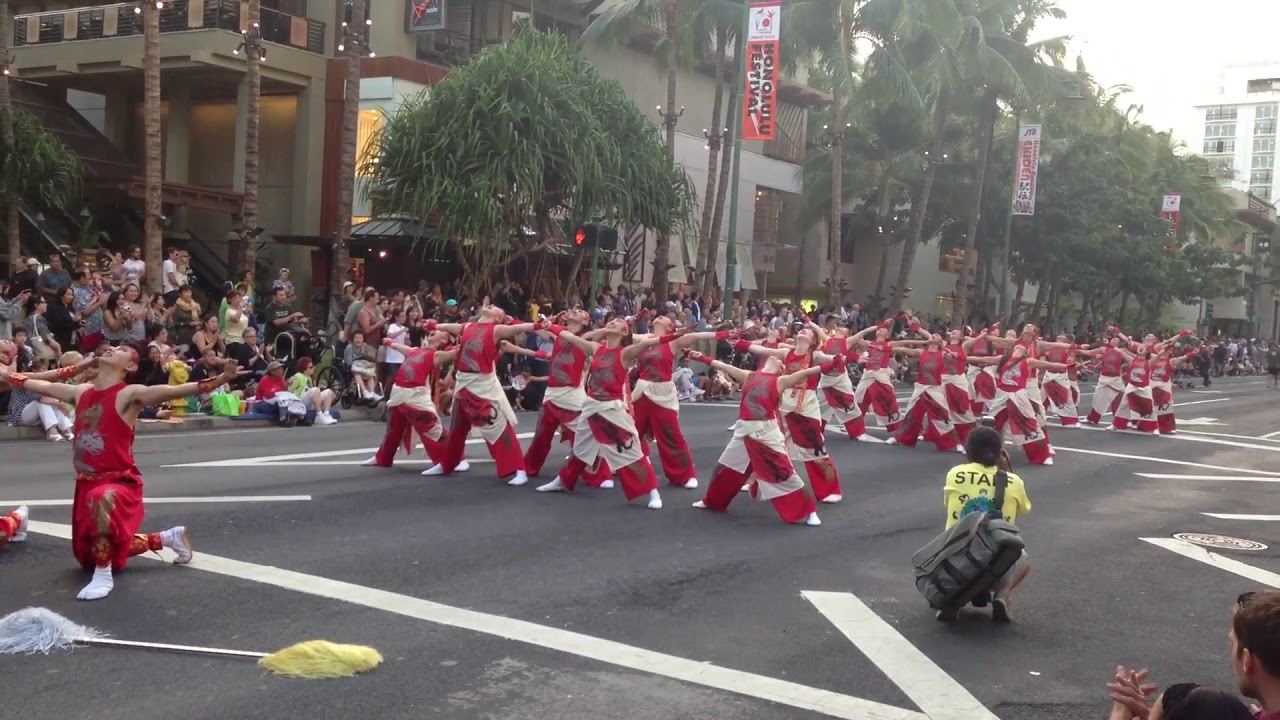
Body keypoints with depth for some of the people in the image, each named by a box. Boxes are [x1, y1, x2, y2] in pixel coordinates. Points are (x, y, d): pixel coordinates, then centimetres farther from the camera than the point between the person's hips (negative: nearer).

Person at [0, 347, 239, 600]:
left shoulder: (130, 394, -12)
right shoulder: (81, 392, 8)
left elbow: (175, 390, -27)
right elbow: (42, 385, 25)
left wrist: (220, 380, -40)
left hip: (120, 483, -8)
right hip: (86, 485, 8)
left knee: (100, 498, -44)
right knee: (89, 558, 20)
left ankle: (103, 576, -26)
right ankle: (169, 537, 36)